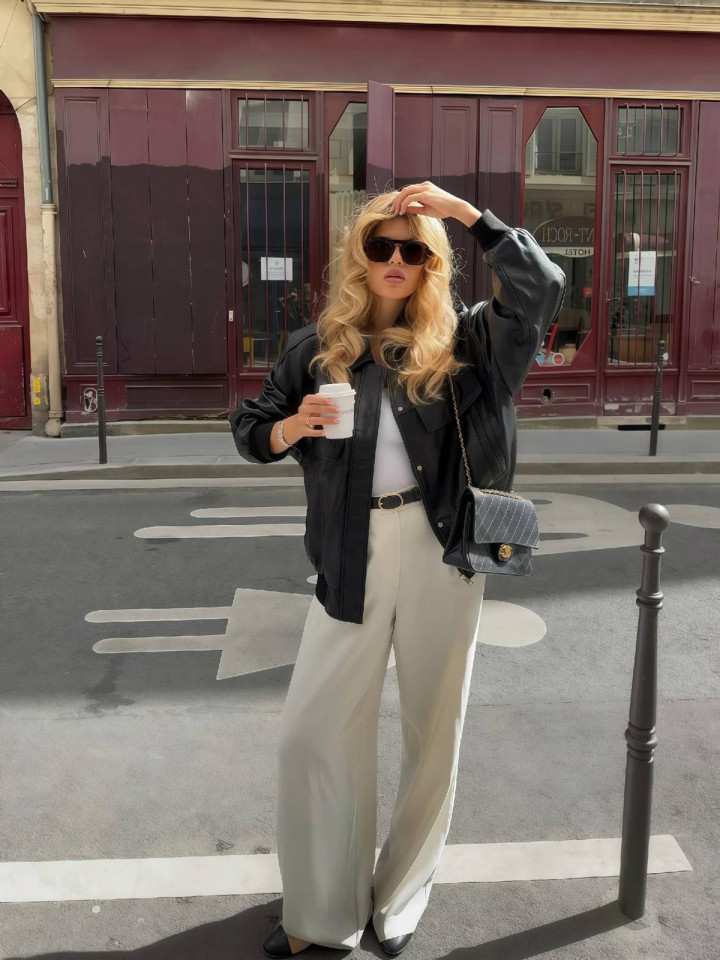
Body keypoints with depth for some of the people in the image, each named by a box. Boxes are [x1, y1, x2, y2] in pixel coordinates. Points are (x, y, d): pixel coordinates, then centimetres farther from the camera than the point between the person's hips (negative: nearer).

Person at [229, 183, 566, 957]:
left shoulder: (459, 341, 4)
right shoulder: (317, 345, 7)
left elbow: (543, 287, -8)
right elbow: (248, 429, 11)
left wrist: (465, 211, -9)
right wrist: (289, 430, -11)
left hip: (440, 549, 0)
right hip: (354, 555, 1)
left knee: (433, 726, 9)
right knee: (312, 732, 2)